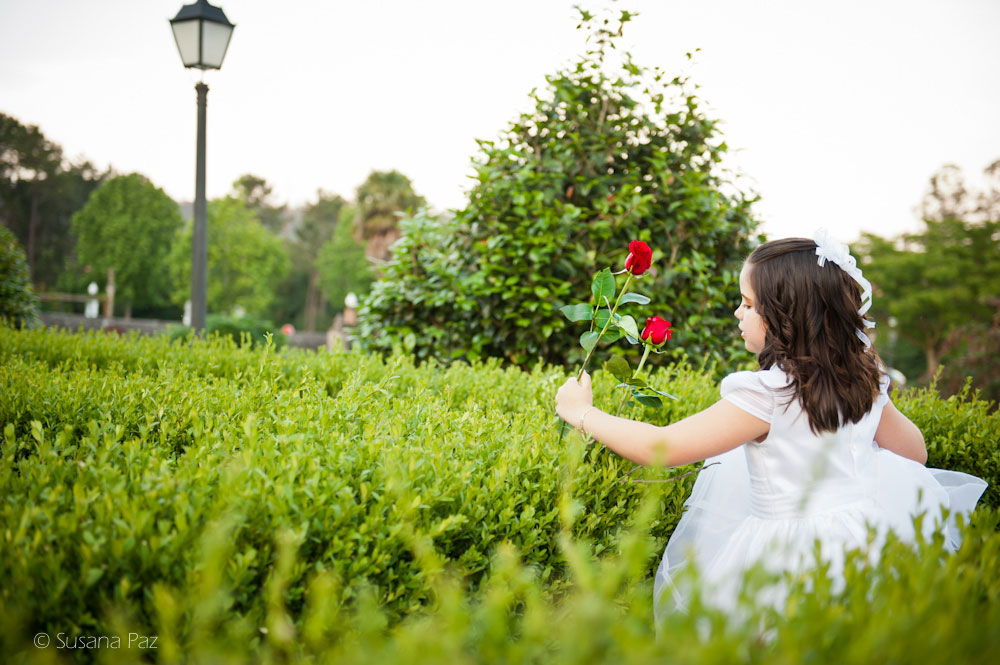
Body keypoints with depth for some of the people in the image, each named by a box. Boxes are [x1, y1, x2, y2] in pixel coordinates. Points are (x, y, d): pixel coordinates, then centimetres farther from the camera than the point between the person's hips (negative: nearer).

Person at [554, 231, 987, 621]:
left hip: (789, 555, -6)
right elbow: (916, 453, 16)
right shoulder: (863, 380, 0)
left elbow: (663, 450, -18)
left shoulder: (765, 395, -21)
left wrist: (583, 413, -6)